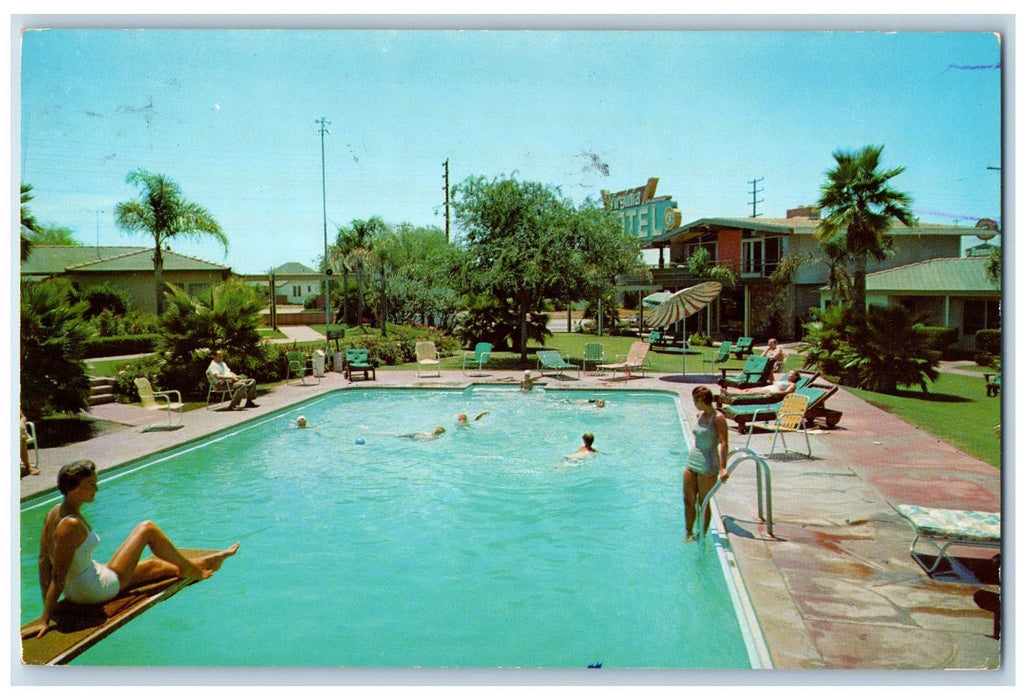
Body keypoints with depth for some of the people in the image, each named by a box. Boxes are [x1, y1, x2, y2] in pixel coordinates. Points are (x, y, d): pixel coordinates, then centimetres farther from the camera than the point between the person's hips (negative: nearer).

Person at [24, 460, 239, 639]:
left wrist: (47, 605, 10)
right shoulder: (71, 525, -29)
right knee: (147, 528, -1)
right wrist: (45, 618, -22)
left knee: (154, 564, 25)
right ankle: (190, 569, 16)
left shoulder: (55, 512, 0)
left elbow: (44, 561, 6)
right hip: (99, 589, -9)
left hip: (76, 591, 9)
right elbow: (58, 576, -27)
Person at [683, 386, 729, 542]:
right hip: (692, 461, 7)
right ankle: (688, 534, 22)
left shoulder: (718, 418, -14)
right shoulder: (700, 415, 9)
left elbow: (724, 443, -20)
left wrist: (723, 468, -28)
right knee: (688, 500, 9)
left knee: (703, 502, 3)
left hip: (707, 465, -7)